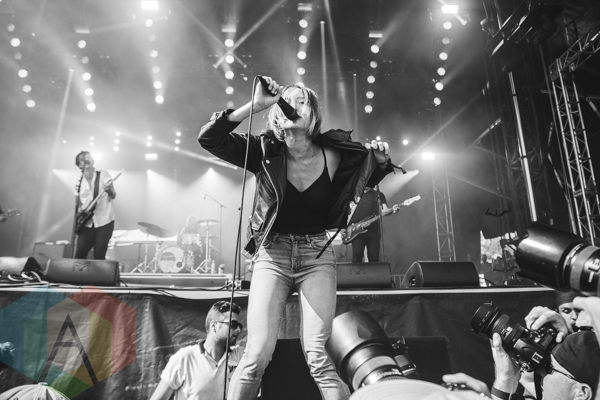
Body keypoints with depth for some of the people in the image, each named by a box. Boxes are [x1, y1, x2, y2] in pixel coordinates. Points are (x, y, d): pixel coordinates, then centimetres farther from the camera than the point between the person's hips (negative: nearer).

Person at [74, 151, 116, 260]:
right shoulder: (79, 181, 8)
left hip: (104, 221, -3)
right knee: (79, 254, 2)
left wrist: (109, 190, -21)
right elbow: (78, 203, 17)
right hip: (87, 223, 3)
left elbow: (113, 196, 0)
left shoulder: (103, 174, -1)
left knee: (99, 256, 0)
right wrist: (79, 212, -2)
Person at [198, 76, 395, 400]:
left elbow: (370, 180, 15)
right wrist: (254, 105, -22)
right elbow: (209, 139, -16)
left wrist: (381, 160, -7)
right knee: (257, 355, -6)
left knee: (317, 356, -7)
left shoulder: (335, 155, -4)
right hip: (272, 255, 0)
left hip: (317, 256, 0)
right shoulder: (265, 152, -6)